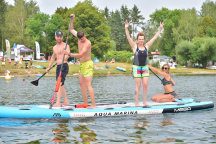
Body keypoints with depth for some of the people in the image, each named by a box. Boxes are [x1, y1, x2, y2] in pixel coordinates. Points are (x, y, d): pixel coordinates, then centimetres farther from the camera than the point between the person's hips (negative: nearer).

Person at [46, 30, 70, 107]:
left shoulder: (65, 45, -8)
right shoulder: (54, 47, 18)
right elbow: (53, 57, 31)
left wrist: (62, 60, -45)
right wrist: (49, 67, 30)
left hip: (64, 66, -9)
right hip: (58, 67, 9)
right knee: (60, 85, 13)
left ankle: (58, 103, -25)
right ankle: (66, 101, 24)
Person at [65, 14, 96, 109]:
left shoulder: (87, 43, -20)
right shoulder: (79, 37, 5)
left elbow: (80, 55, -27)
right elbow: (72, 30, 20)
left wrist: (69, 54, -30)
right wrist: (72, 20, 11)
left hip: (87, 64, -9)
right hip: (81, 64, 9)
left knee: (88, 84, -14)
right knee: (81, 84, 7)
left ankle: (93, 104, -16)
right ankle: (85, 103, 11)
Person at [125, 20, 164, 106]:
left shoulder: (146, 46, 7)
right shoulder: (134, 46, -2)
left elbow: (154, 37, 10)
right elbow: (128, 38, -14)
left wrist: (160, 29, 9)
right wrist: (126, 29, -27)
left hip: (145, 68, 3)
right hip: (136, 68, -3)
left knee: (145, 85, -2)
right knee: (138, 86, -4)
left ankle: (144, 101, 9)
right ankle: (136, 102, 2)